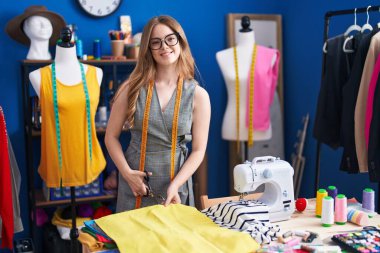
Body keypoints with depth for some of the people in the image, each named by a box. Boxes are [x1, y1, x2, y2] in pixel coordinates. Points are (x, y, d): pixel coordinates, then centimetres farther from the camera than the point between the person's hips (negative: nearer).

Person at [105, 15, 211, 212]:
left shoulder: (198, 95, -4)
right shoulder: (134, 88, -3)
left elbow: (198, 150, -4)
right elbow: (111, 136, 2)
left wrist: (175, 185, -15)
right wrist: (127, 173, -11)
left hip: (177, 185, 0)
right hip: (136, 184, 0)